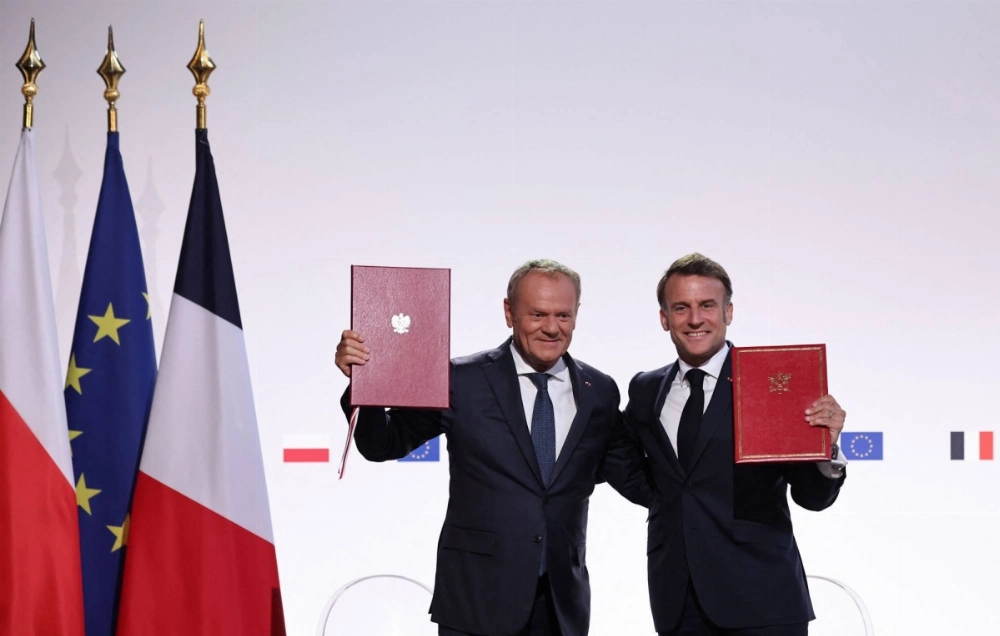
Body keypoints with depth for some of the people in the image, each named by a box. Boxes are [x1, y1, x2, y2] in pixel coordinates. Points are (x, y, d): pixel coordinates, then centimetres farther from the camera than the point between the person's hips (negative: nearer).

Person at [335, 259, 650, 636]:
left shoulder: (600, 392, 5)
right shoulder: (461, 381, -4)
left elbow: (632, 478, 11)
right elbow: (384, 445, 0)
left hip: (563, 602, 3)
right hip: (478, 598, -3)